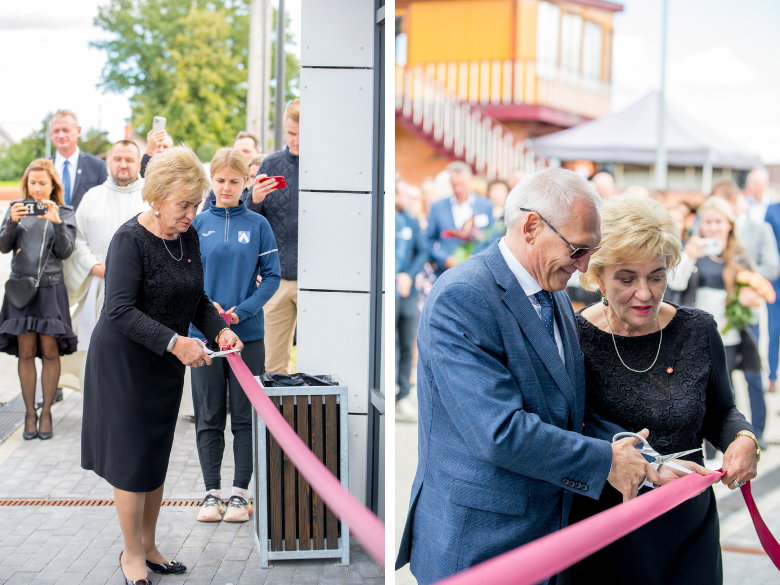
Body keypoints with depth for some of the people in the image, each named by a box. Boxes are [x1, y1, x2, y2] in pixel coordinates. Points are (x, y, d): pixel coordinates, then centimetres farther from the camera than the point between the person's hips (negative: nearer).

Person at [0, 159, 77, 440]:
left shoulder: (65, 213, 4)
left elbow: (65, 251, -6)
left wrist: (57, 223, -21)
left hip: (50, 288, -1)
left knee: (50, 351, -2)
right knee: (26, 351, 1)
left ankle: (46, 412, 9)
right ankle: (30, 413, 9)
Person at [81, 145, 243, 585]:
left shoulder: (189, 238, 3)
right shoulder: (130, 239, -19)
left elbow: (197, 299, 10)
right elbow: (120, 311, -27)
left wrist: (219, 330, -10)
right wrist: (174, 342, -35)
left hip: (167, 365, 7)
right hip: (125, 362, -7)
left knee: (158, 457, 14)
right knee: (132, 458, 0)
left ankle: (149, 546, 27)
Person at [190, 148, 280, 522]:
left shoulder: (258, 225, 2)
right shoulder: (197, 225, 4)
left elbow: (271, 277, 0)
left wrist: (242, 311, -13)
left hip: (248, 334, -1)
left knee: (245, 415, 4)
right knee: (209, 417, 6)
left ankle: (240, 492, 13)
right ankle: (212, 492, 16)